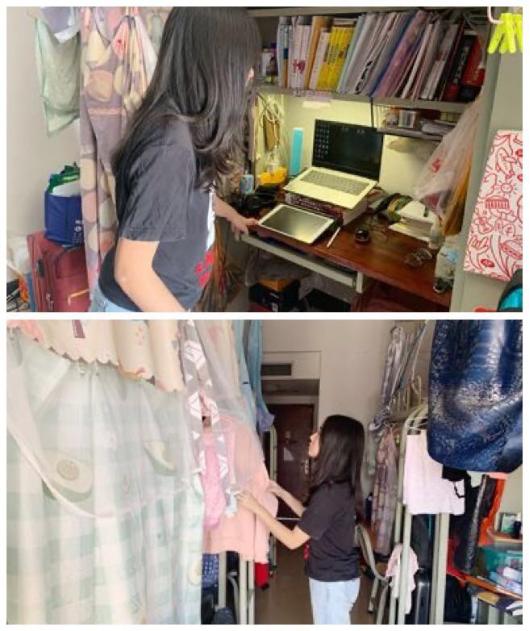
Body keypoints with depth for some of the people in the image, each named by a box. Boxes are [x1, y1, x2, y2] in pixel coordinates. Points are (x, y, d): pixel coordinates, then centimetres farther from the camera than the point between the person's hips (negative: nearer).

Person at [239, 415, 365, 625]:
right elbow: (311, 518, 16)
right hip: (336, 576, 9)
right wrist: (282, 493, 9)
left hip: (332, 581, -9)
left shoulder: (330, 493, -28)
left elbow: (293, 540, -23)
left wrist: (256, 508, -19)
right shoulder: (340, 486, 2)